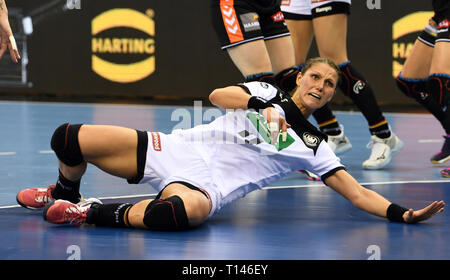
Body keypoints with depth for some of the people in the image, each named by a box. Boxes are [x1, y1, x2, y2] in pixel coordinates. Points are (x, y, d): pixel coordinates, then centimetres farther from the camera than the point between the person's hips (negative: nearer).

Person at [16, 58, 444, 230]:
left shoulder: (313, 147, 12)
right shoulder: (268, 92, 15)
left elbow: (358, 194, 7)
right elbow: (218, 95, -2)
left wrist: (405, 214, -8)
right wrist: (261, 104, -19)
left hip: (205, 187, -2)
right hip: (175, 150, 3)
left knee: (182, 211, -44)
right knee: (69, 139, -12)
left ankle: (93, 213, -21)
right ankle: (65, 195, 24)